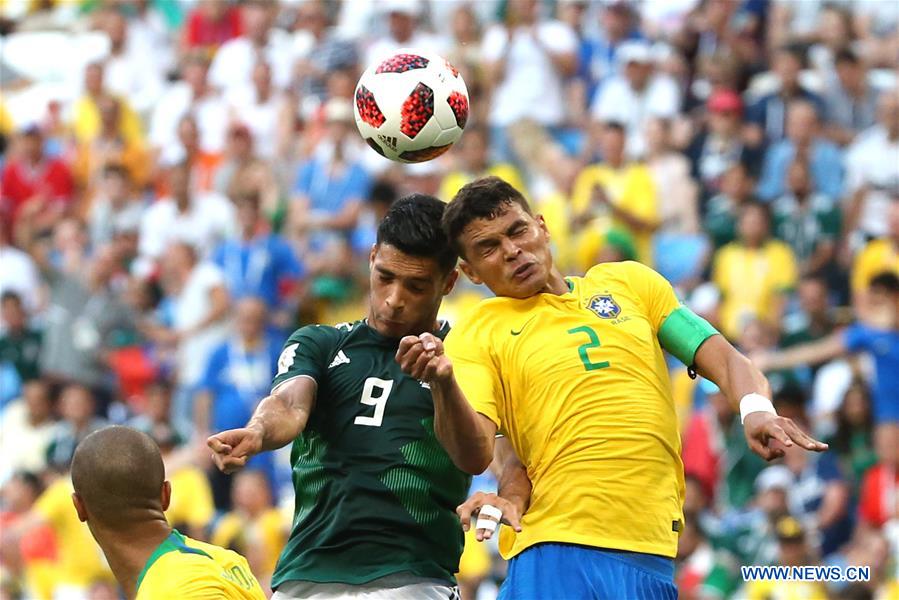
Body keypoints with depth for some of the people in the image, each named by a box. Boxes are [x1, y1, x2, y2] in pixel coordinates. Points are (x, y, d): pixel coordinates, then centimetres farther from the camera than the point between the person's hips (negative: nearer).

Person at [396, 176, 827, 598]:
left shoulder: (628, 281, 17)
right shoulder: (476, 335, 7)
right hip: (556, 550, -2)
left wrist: (755, 409, -10)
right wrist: (443, 385, -27)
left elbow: (722, 359, 12)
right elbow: (474, 455, -7)